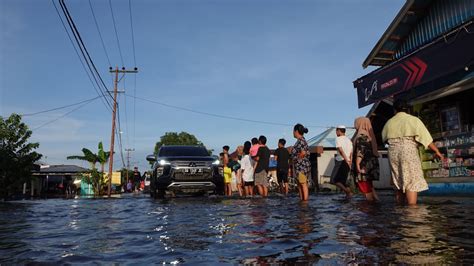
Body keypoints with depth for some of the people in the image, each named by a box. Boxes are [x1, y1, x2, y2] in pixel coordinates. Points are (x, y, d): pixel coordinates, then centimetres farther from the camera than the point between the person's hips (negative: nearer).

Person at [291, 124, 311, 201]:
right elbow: (307, 152, 16)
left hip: (302, 165, -10)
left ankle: (305, 201, -1)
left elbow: (303, 153, -24)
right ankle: (301, 200, 20)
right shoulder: (301, 140, 15)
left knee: (303, 184, -5)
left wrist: (297, 158, -8)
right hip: (299, 166, 10)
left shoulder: (300, 141, -14)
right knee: (300, 185, 14)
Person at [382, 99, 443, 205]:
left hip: (393, 153, 4)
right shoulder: (414, 120, 0)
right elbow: (426, 138, -3)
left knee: (398, 183, 12)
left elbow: (384, 139, 17)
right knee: (412, 182, -4)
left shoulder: (389, 123, 10)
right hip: (409, 151, -4)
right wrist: (436, 151, 4)